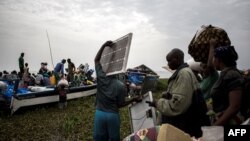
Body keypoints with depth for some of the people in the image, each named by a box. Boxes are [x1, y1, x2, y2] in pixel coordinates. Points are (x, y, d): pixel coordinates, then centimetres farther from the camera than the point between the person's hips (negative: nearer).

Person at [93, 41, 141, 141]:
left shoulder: (101, 77, -10)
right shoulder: (121, 85, -15)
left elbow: (96, 60, 0)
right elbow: (121, 104, -7)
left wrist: (104, 45, -5)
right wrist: (134, 99, 3)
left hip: (99, 113, 2)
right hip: (113, 115, -2)